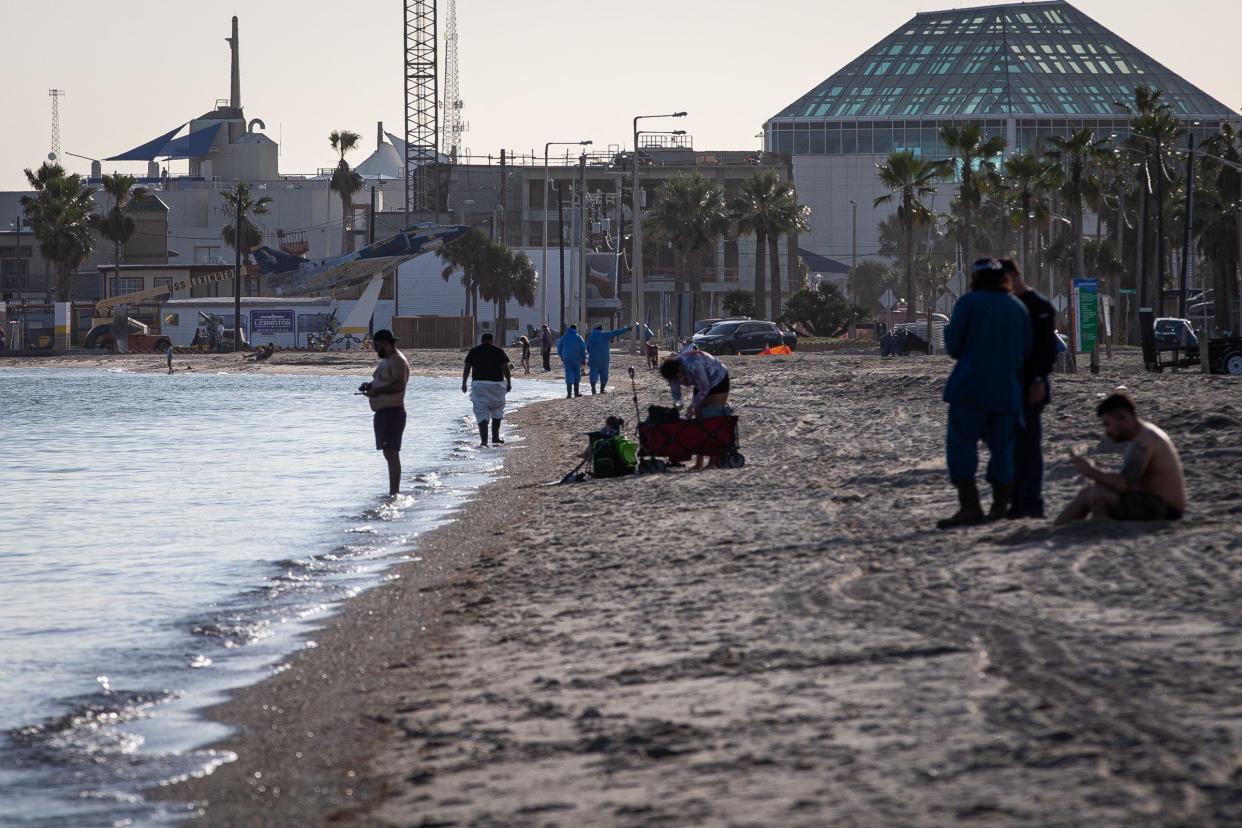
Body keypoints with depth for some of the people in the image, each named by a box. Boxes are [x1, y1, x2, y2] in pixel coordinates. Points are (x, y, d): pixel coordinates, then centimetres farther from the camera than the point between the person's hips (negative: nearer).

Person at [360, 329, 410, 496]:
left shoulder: (398, 361, -14)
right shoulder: (385, 361, 19)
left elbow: (399, 385, -26)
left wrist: (377, 390, -22)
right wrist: (370, 386, 10)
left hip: (392, 412, -11)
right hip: (383, 412, 11)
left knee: (391, 453, -14)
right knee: (389, 454, 14)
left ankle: (394, 492, -18)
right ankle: (394, 492, 19)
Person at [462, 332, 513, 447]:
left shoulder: (473, 351, 6)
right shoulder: (499, 351, 3)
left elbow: (467, 368, 3)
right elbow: (505, 368, -3)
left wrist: (464, 383, 9)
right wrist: (509, 383, 3)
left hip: (479, 384, 0)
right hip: (496, 384, 0)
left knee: (481, 413, -2)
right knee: (497, 412, 18)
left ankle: (484, 440, -13)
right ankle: (495, 438, 18)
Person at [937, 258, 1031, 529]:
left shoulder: (968, 303, -4)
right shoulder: (1018, 308, 11)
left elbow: (953, 347, -5)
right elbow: (1026, 351, 15)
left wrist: (949, 331, 16)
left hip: (971, 388, -5)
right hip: (1008, 391, 5)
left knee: (961, 444, -5)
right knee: (1002, 448, 11)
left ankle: (970, 506, -16)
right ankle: (1000, 508, 12)